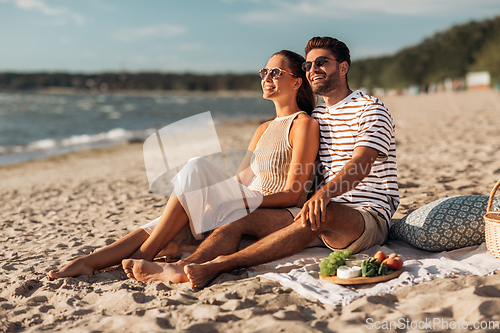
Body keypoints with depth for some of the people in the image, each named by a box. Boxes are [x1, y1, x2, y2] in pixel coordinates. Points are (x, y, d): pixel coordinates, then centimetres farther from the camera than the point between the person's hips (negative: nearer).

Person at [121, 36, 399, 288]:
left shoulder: (370, 108, -1)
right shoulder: (315, 116, 21)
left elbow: (361, 165, -19)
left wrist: (323, 195, -38)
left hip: (369, 217, -6)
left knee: (323, 214, -40)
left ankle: (220, 264, -45)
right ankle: (179, 268, -36)